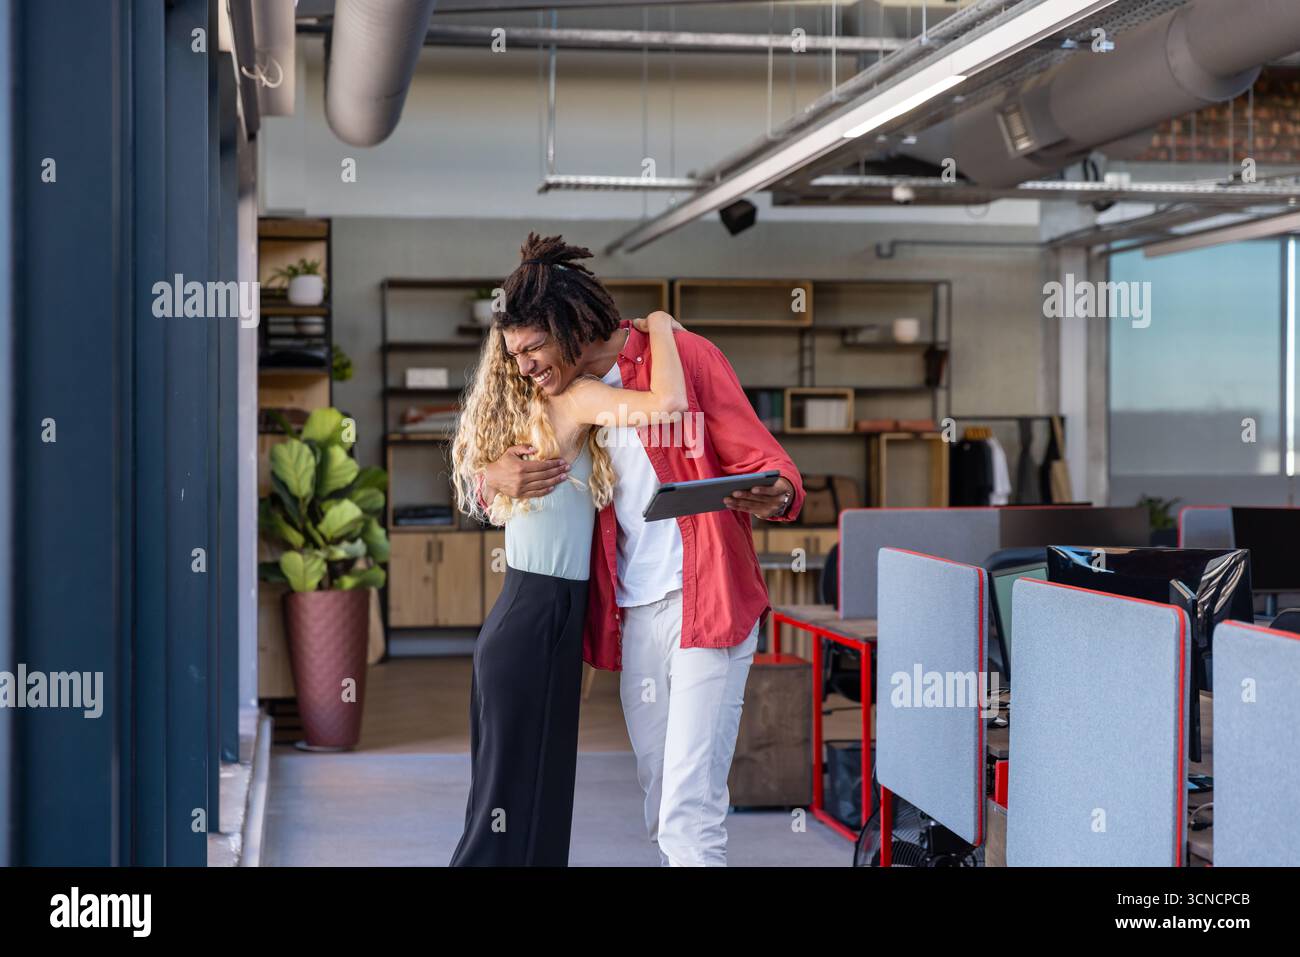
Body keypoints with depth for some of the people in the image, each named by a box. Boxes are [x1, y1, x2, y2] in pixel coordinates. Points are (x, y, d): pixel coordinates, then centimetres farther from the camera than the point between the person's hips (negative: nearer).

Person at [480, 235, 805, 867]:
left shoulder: (682, 357, -7)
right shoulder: (567, 398, 9)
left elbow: (761, 460, -8)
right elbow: (484, 476, 16)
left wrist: (775, 496, -32)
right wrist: (497, 477, -9)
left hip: (706, 607, -6)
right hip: (633, 618, 6)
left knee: (690, 816, -11)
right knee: (660, 816, 13)